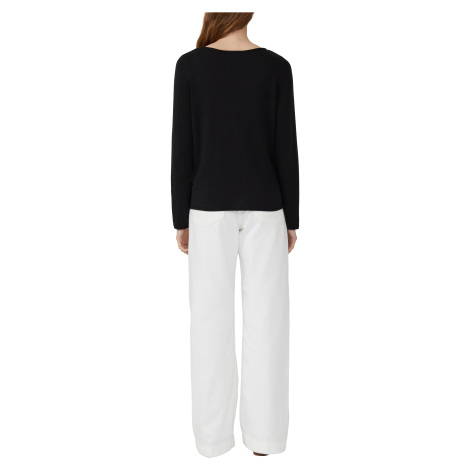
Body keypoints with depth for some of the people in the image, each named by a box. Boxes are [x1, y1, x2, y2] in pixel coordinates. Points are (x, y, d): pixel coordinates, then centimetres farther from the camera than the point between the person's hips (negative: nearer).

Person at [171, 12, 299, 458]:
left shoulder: (189, 66, -3)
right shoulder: (276, 67, -2)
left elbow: (182, 149, -4)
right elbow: (286, 148, -3)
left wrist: (180, 219, 4)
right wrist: (292, 218, 5)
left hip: (210, 207, 0)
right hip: (263, 208, 1)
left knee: (212, 319, 7)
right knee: (265, 318, 7)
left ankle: (213, 432, 16)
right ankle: (264, 431, 16)